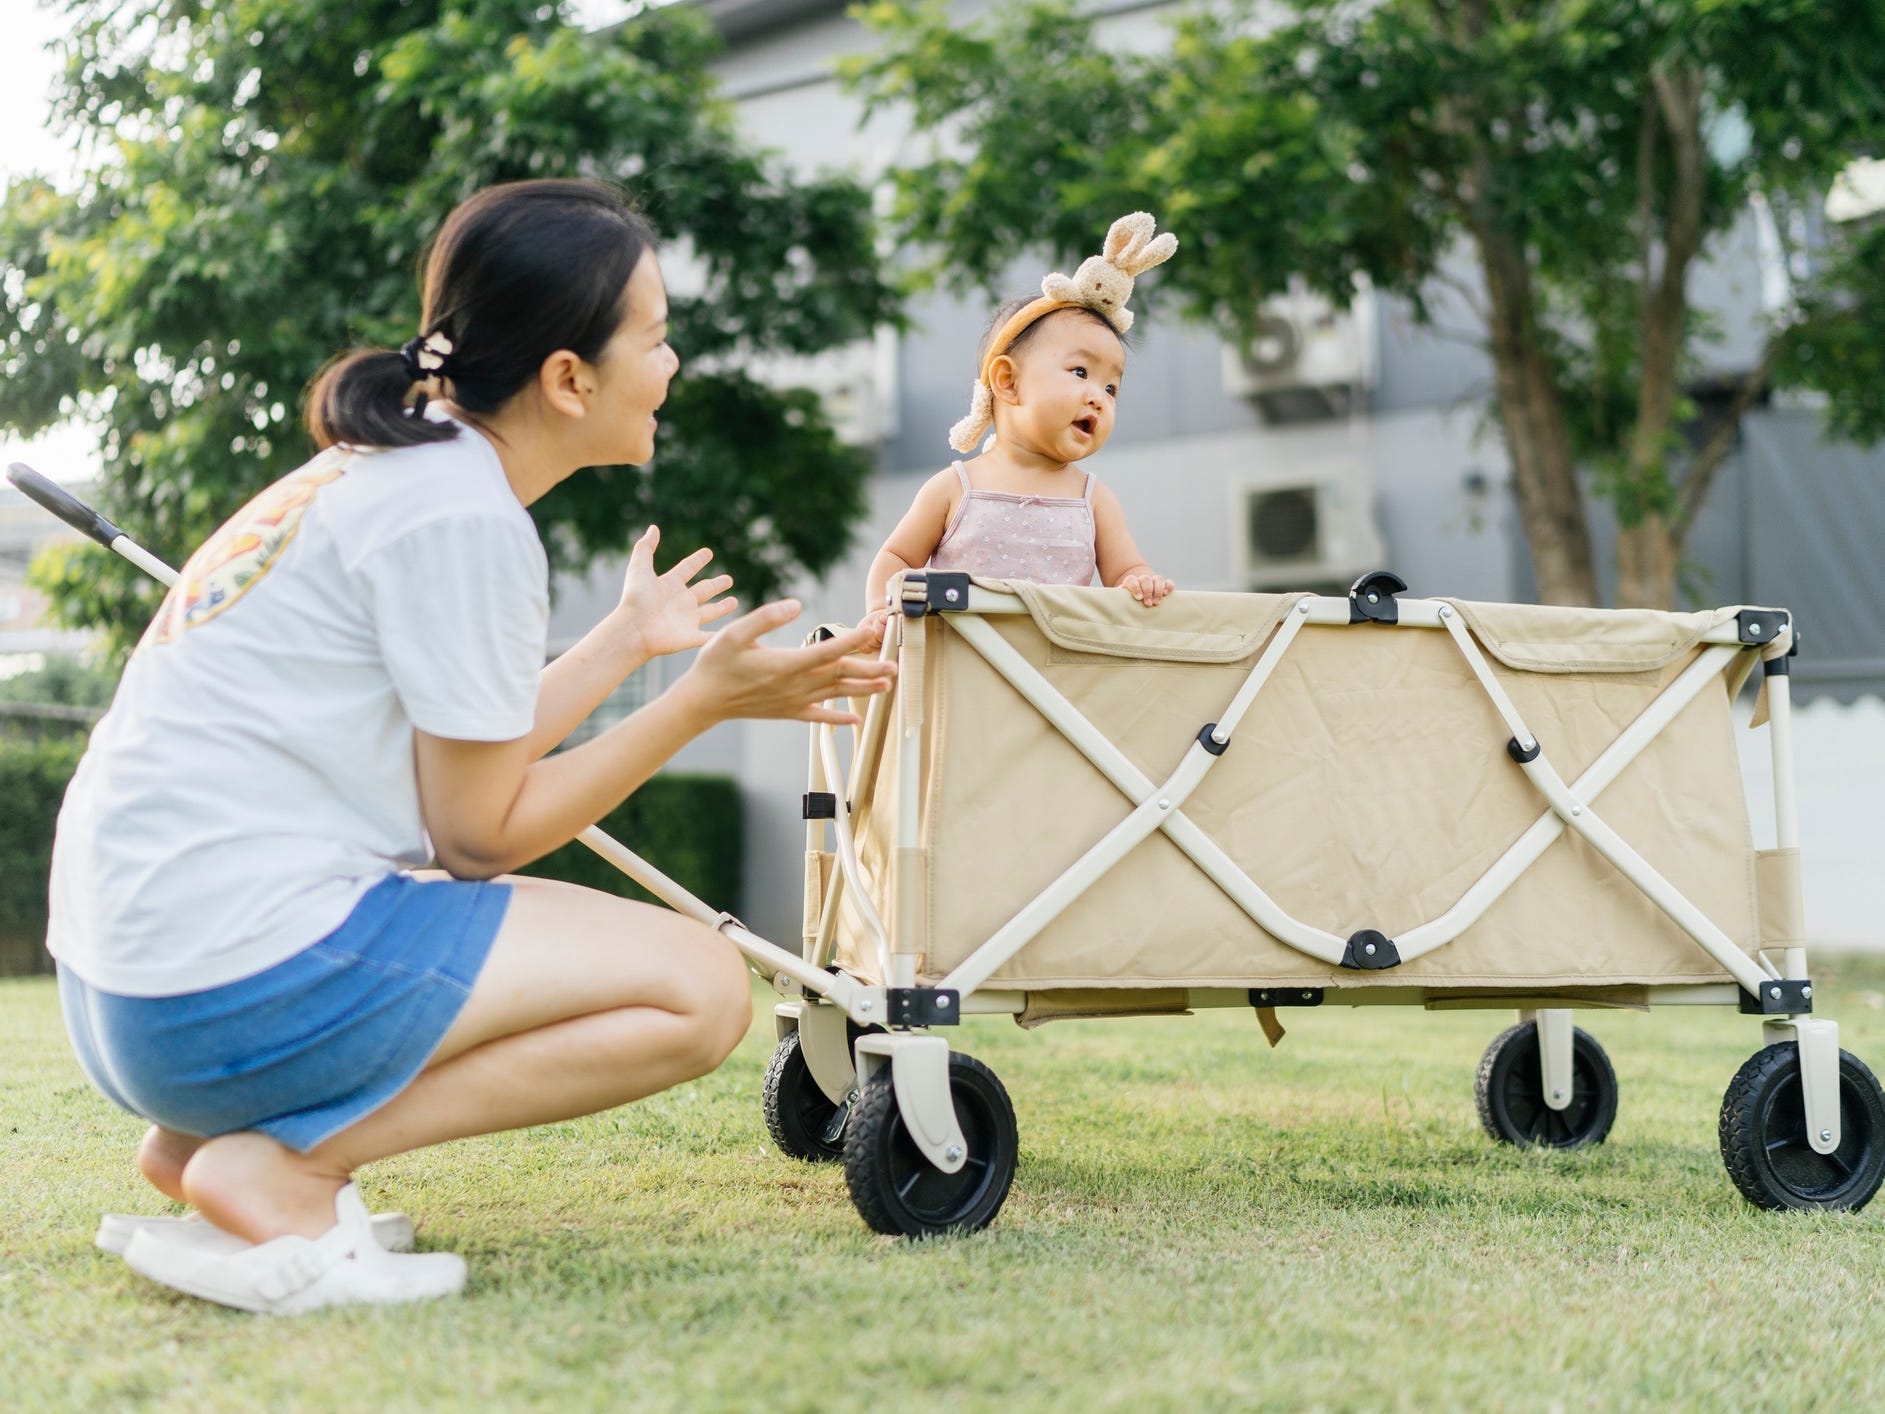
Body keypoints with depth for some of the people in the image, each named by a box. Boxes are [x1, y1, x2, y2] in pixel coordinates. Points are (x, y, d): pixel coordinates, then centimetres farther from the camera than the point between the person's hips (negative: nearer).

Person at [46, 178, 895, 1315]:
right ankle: (278, 1167, -12)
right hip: (242, 976, -10)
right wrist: (706, 699, -4)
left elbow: (465, 759, 16)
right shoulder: (464, 515, -13)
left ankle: (203, 1136, 10)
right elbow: (479, 832, -8)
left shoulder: (384, 469, 17)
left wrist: (630, 640, 29)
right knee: (699, 986, -8)